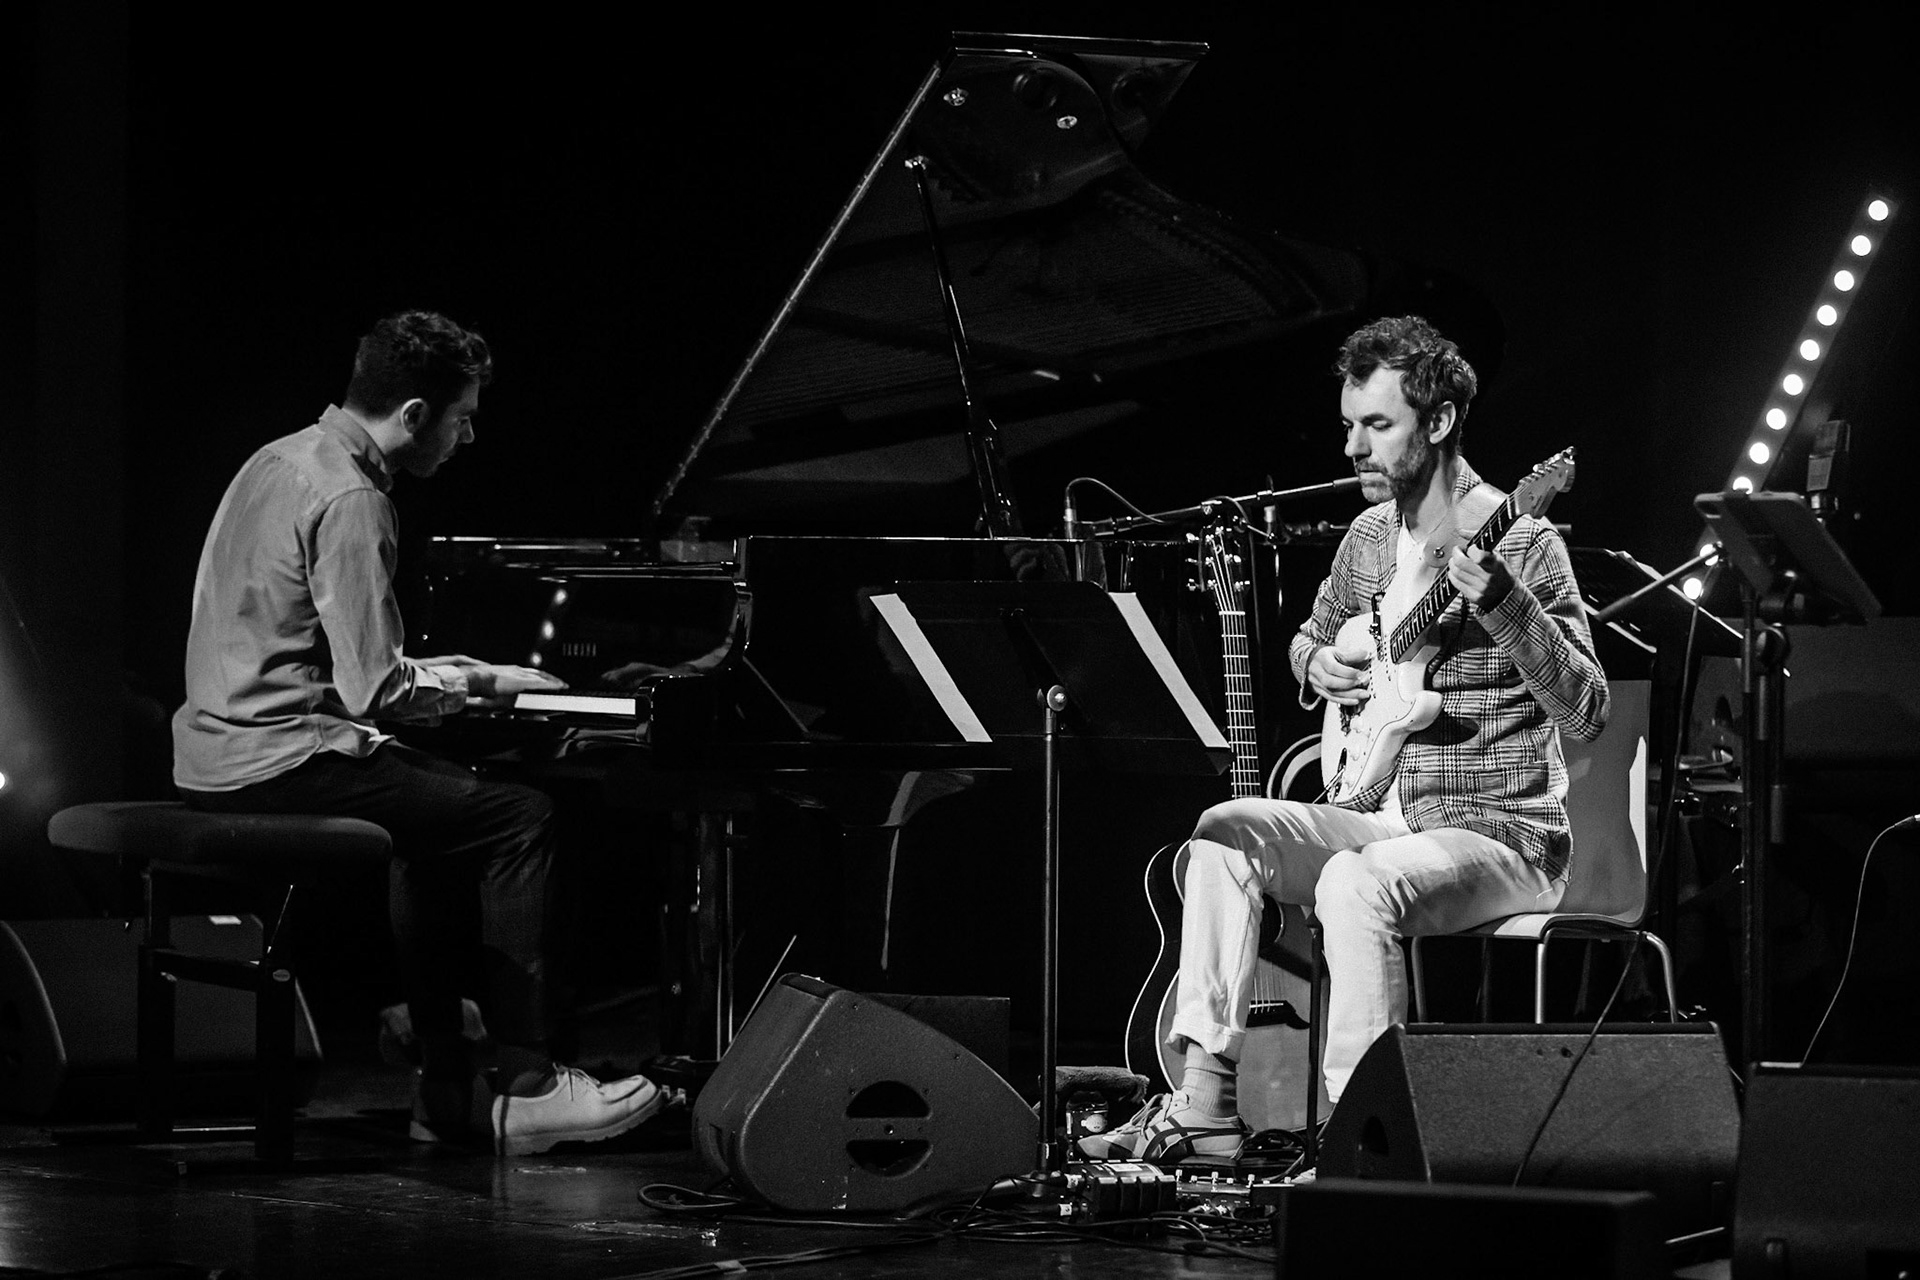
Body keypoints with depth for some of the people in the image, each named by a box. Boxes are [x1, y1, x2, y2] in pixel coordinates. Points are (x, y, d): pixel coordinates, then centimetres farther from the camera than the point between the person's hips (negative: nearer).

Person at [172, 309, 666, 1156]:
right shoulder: (350, 500, -17)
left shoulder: (282, 460, 14)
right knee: (520, 820, -6)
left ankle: (445, 1079, 22)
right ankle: (522, 1087, -4)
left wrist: (432, 675, 18)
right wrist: (482, 686, -4)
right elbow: (374, 691, -21)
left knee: (445, 810, 26)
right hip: (282, 761, -10)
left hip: (219, 748, 10)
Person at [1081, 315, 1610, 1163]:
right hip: (1379, 819, 7)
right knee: (1225, 831, -13)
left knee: (1357, 882, -35)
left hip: (1501, 837, -7)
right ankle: (1204, 1106, -18)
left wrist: (1501, 605, -34)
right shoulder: (1368, 537, 11)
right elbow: (1310, 640, 30)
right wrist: (1319, 664, 5)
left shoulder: (1520, 543, -11)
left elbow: (1587, 714, -20)